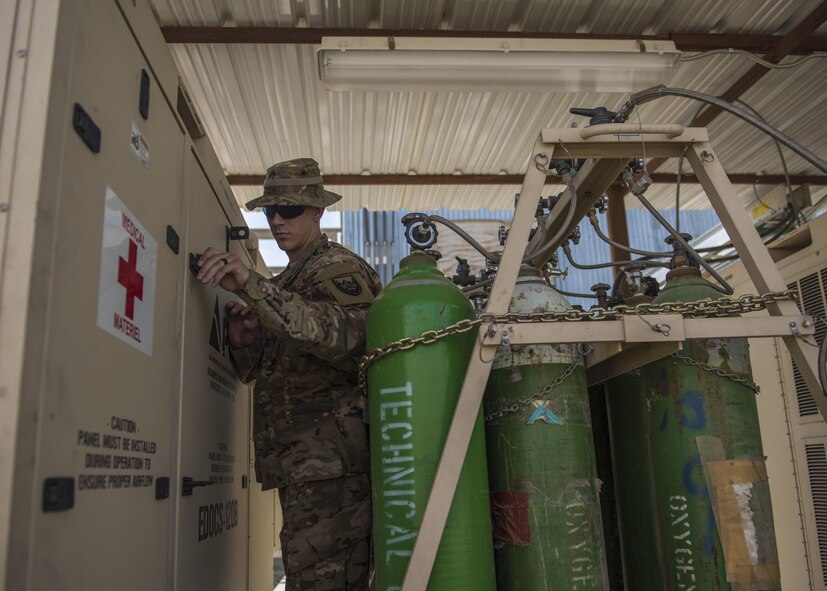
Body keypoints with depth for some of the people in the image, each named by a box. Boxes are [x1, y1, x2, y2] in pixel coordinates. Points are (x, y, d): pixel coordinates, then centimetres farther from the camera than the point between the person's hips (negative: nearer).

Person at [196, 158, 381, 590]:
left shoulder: (340, 269, -4)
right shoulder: (285, 284, 23)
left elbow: (336, 333, -26)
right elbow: (256, 371, 23)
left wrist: (251, 285, -32)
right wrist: (242, 340, 1)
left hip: (328, 456, -9)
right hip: (299, 462, 9)